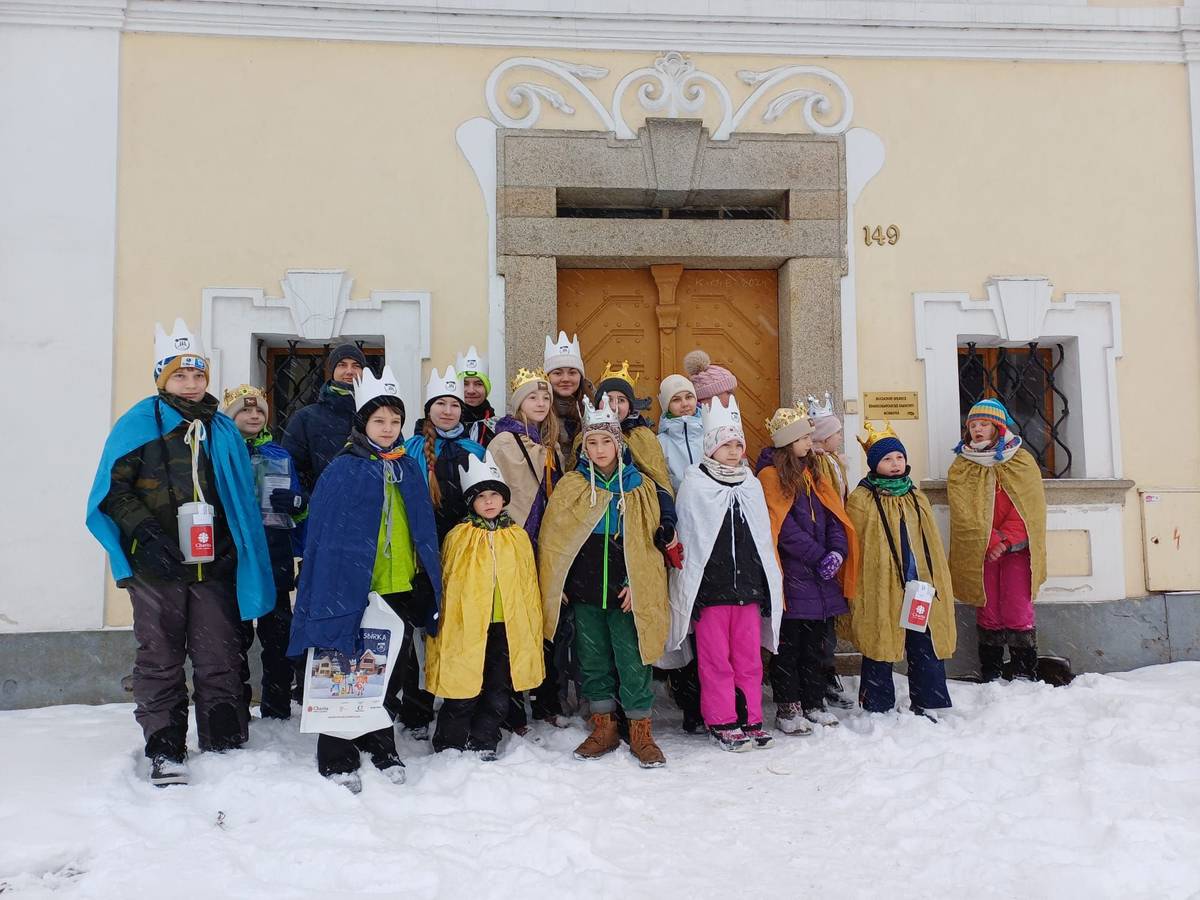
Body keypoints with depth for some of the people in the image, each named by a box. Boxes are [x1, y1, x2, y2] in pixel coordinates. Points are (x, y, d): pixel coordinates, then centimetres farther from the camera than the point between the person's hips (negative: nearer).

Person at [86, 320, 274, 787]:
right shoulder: (138, 424, 1)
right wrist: (145, 534, -15)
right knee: (160, 659, 6)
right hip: (157, 566, -3)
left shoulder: (224, 430, 12)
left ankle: (226, 744, 17)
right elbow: (114, 489, -3)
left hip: (214, 566, 3)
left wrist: (240, 552, 8)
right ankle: (165, 751, 17)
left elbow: (242, 499, 16)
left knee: (219, 658, 6)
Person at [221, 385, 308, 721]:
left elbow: (302, 510, 18)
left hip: (276, 560, 3)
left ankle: (277, 709, 18)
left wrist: (298, 503, -4)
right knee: (235, 636, 4)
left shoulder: (281, 456, 15)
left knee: (278, 636, 7)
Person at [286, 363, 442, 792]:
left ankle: (382, 747, 32)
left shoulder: (409, 468, 8)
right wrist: (323, 591, -11)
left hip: (401, 591, 5)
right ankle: (336, 759, 20)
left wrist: (428, 588, 12)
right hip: (352, 589, -5)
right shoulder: (343, 470, -7)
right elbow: (322, 534, -7)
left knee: (391, 675, 16)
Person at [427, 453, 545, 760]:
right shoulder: (459, 538, -2)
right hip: (466, 627, -3)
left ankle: (484, 745, 28)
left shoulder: (519, 537, 7)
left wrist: (532, 629, 9)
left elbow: (529, 586, 11)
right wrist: (446, 627, -1)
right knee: (464, 693, 4)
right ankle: (450, 746, 22)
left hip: (508, 629, 3)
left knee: (498, 693, 12)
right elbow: (448, 586, 1)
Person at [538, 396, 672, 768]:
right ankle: (604, 728, 24)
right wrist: (556, 584, 1)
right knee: (593, 659, 10)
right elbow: (552, 538, 5)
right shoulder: (571, 485, 3)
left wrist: (636, 584, -7)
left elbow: (651, 541, 2)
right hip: (585, 591, 2)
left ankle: (640, 731, 15)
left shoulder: (640, 487, 2)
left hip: (628, 592, -1)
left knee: (633, 661, 1)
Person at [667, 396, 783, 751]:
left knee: (749, 658, 9)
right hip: (709, 586, -4)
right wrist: (687, 588, -3)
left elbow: (764, 539, 16)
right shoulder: (694, 486, -2)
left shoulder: (751, 485, 12)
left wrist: (773, 586, 14)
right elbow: (685, 539, -1)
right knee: (716, 660, 2)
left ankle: (751, 720, 20)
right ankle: (722, 722, 14)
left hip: (749, 586, 4)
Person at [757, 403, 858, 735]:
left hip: (821, 575, 7)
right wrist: (819, 556, -14)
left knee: (817, 642, 13)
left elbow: (833, 513, 10)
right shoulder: (771, 474, -7)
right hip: (792, 574, -7)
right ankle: (787, 709, 10)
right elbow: (785, 527, -14)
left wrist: (837, 550, -7)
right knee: (789, 643, 0)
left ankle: (814, 703, 25)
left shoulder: (812, 471, 16)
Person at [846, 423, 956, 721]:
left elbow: (932, 544, 18)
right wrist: (856, 593, -10)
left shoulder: (916, 497, 15)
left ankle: (926, 704, 24)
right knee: (880, 650, 4)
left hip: (921, 588, 5)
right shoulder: (861, 500, -5)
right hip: (880, 590, -5)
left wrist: (936, 582, 14)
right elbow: (854, 548, -7)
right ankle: (877, 708, 17)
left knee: (927, 647, 9)